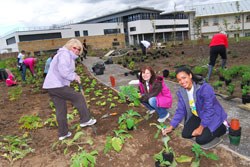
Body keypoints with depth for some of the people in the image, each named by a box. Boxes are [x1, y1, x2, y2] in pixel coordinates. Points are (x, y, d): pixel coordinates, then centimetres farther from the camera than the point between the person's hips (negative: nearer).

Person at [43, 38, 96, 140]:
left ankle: (63, 133, 24)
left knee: (61, 110, 15)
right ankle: (85, 120, 11)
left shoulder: (69, 56, 23)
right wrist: (74, 76, -10)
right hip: (57, 85, -11)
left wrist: (74, 76, 4)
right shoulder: (65, 54, -10)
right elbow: (63, 71, -23)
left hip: (51, 86, 11)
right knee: (78, 98, -1)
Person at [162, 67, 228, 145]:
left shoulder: (205, 88, -32)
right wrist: (171, 127, -8)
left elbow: (209, 111, -27)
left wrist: (200, 128, -21)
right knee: (185, 134, -3)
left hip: (213, 116, -6)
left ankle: (222, 127, 7)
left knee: (200, 139, -14)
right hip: (198, 116, 6)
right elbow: (180, 110, -4)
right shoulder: (181, 92, -12)